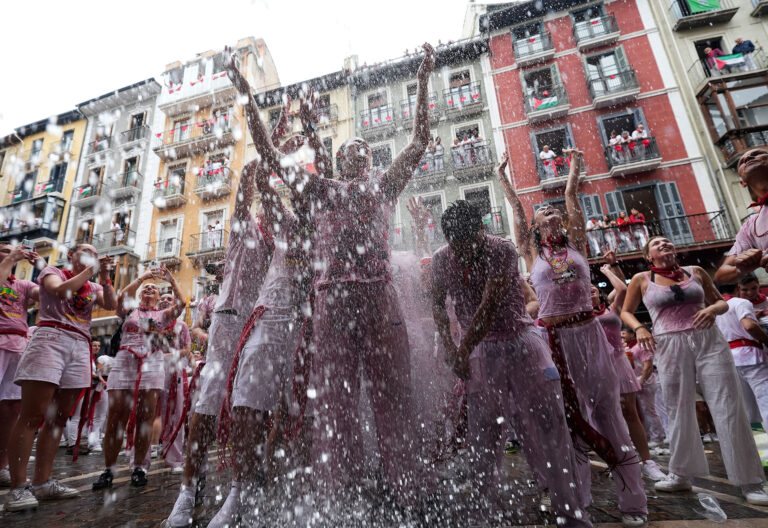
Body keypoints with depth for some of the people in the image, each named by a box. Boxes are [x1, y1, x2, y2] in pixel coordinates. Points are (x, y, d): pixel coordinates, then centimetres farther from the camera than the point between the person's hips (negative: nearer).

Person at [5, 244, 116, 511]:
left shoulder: (94, 287, 21)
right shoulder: (52, 271, 11)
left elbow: (112, 304, 3)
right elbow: (60, 290, -11)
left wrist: (104, 276, -4)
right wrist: (89, 271, -4)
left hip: (80, 347, 5)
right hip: (51, 338, -5)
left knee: (58, 418, 3)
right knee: (32, 416, -10)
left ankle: (42, 482, 8)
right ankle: (17, 487, -6)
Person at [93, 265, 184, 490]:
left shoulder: (162, 315, 18)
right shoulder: (129, 310, 18)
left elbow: (181, 303, 0)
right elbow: (122, 297, -4)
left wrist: (171, 280, -2)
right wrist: (142, 277, -4)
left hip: (152, 365, 0)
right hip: (124, 362, 0)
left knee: (145, 418, -1)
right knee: (115, 418, -3)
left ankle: (139, 467, 9)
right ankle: (109, 469, 8)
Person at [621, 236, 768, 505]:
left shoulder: (695, 271, 10)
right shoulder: (641, 279, 4)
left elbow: (721, 302, 17)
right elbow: (626, 311, 13)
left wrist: (713, 309, -6)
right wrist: (639, 328, -6)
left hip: (709, 340, 2)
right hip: (670, 346, -1)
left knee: (729, 407, 0)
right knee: (679, 411, 6)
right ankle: (681, 475, 21)